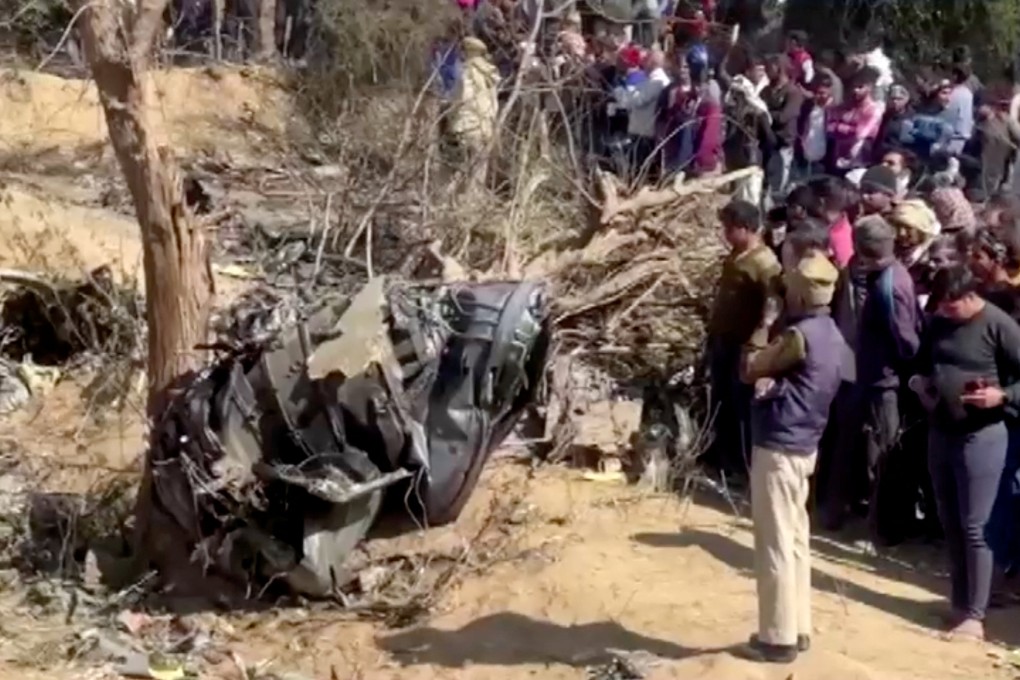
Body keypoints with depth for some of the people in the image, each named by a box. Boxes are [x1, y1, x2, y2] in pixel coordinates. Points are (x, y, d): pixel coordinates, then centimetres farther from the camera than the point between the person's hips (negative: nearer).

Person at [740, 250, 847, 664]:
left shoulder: (799, 335, -20)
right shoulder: (830, 333, 9)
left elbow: (748, 370, -11)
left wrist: (763, 328, -1)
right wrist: (774, 383, -5)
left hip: (778, 448, -9)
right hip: (804, 446, 9)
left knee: (775, 545, -2)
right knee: (795, 541, 16)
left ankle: (779, 637, 4)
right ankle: (797, 629, 23)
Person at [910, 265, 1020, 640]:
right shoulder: (938, 323, 6)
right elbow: (923, 364, 21)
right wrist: (918, 382, 2)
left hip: (981, 437, -7)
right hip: (940, 433, 7)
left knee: (974, 528, -3)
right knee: (951, 526, 13)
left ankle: (974, 615, 5)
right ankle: (959, 603, 25)